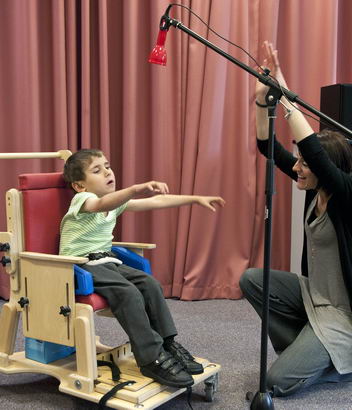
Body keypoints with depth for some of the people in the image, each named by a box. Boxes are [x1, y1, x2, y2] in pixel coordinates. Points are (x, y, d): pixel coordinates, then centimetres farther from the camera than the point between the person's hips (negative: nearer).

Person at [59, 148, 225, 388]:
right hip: (80, 265, -8)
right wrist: (136, 189, -58)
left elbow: (155, 202, 7)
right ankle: (152, 359, -22)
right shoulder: (82, 200, -15)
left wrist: (195, 199, 2)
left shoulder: (116, 201, 9)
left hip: (106, 261, 8)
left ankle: (168, 344, -5)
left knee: (150, 283, -13)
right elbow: (103, 204, -40)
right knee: (128, 292, -28)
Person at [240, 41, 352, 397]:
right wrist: (262, 99, -16)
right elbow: (268, 148, -3)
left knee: (279, 381, -14)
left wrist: (285, 95, -35)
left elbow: (313, 150, -40)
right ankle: (305, 350, 7)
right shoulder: (316, 188, -2)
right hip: (313, 293, 8)